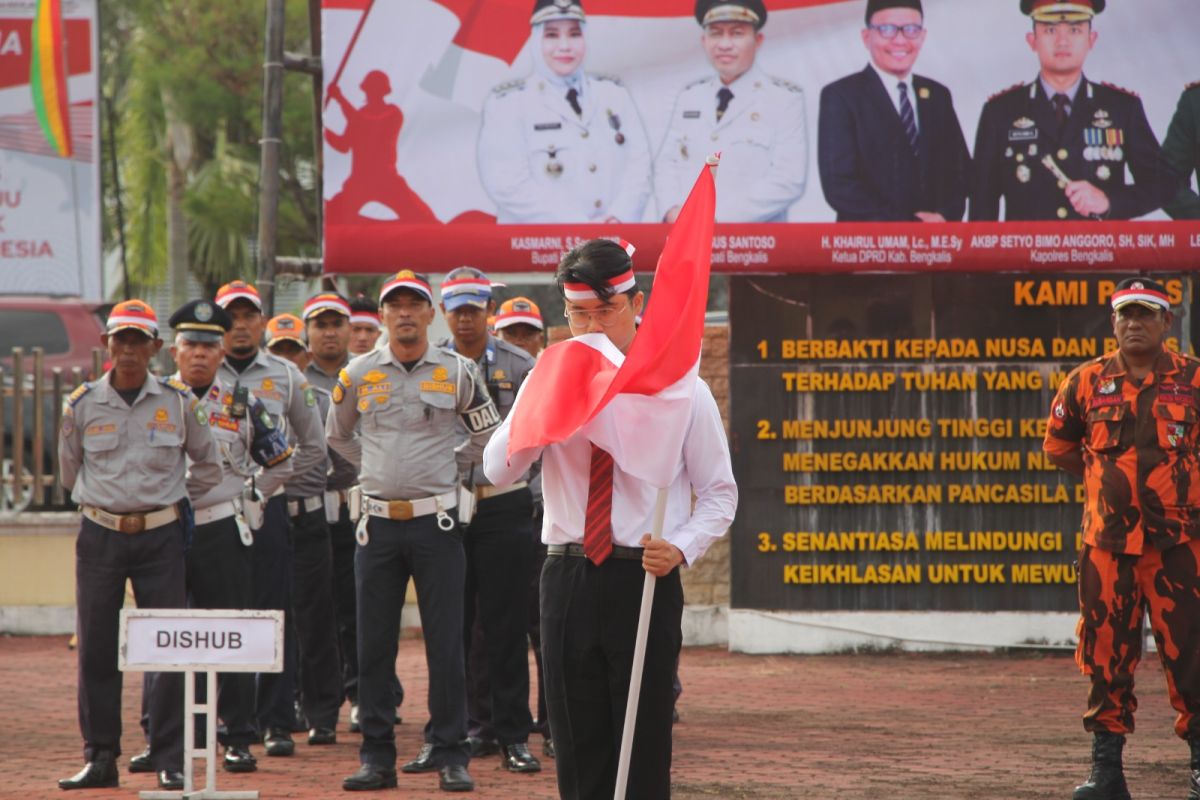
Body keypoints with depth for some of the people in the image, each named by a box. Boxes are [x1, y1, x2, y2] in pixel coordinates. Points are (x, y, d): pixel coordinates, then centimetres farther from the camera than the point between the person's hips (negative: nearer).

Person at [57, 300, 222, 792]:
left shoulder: (178, 403, 1)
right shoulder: (83, 405, 3)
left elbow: (207, 466, 14)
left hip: (160, 535, -1)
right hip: (99, 537, 1)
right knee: (96, 649, 2)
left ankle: (170, 761, -1)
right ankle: (100, 757, 10)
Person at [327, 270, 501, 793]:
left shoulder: (458, 373, 2)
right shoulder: (358, 374, 4)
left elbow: (488, 435, 15)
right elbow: (337, 436, 21)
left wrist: (448, 467, 8)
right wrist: (376, 470, 13)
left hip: (436, 521, -1)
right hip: (378, 522, 1)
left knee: (446, 645, -1)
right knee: (373, 646, 3)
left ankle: (449, 755, 5)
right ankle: (376, 757, 9)